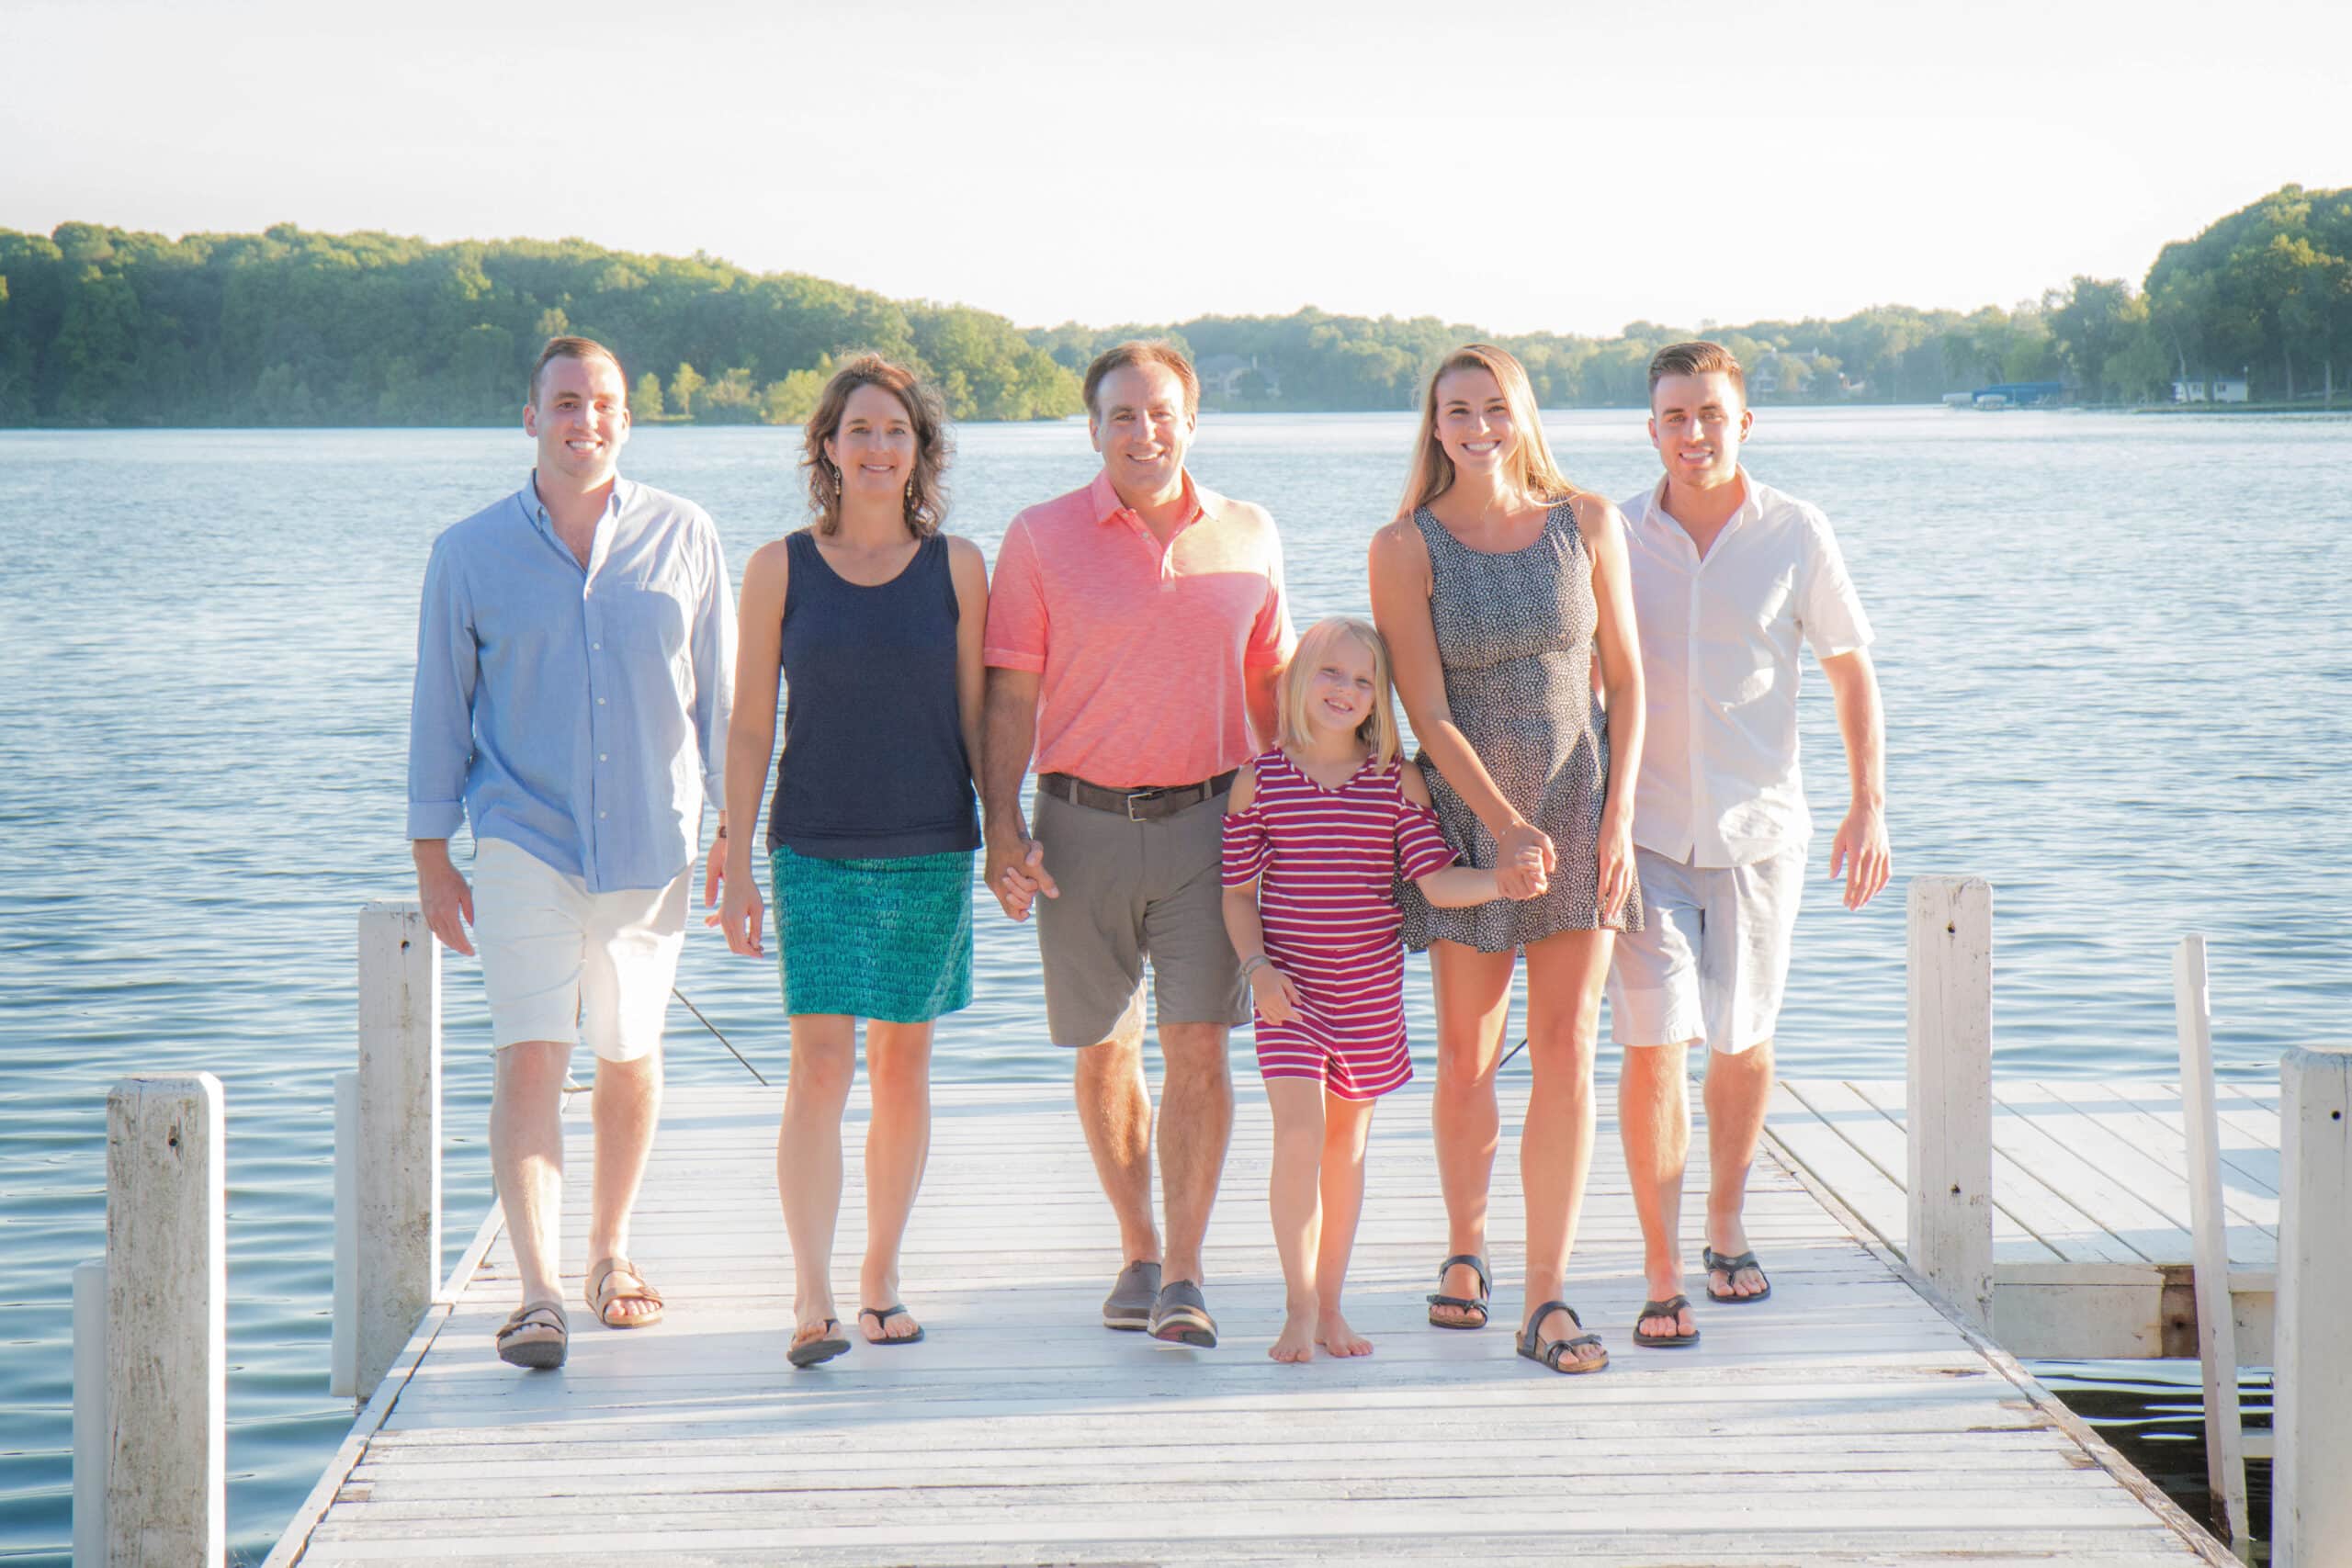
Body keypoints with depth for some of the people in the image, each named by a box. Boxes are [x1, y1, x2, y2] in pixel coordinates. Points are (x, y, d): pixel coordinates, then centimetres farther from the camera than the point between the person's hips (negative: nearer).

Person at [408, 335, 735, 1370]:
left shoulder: (682, 536, 3)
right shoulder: (471, 552, 2)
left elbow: (718, 692, 8)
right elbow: (439, 708, 6)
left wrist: (735, 829, 5)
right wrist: (431, 857, 3)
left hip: (651, 840, 2)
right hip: (524, 840, -2)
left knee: (630, 1057, 12)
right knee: (528, 1058, -13)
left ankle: (610, 1252, 31)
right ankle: (538, 1295, -17)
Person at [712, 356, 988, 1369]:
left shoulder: (957, 566, 5)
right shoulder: (779, 569, 2)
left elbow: (977, 715, 8)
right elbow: (749, 727, 4)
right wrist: (736, 863, 0)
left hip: (931, 850, 1)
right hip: (816, 853, -1)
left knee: (903, 1067, 8)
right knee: (819, 1064, -11)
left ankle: (881, 1277, 21)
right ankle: (812, 1298, -14)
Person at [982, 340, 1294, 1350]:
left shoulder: (1248, 537, 7)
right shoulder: (1042, 538, 1)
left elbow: (1269, 683, 14)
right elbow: (1010, 696, 0)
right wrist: (1001, 828, -8)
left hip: (1208, 818, 0)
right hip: (1083, 821, 0)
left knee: (1197, 1044, -8)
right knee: (1103, 1052, 8)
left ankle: (1183, 1278, -6)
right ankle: (1137, 1253, 24)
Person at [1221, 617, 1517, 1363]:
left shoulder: (1400, 782, -1)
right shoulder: (1259, 782, -2)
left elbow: (1438, 882, -7)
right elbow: (1239, 891, 4)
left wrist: (1505, 879, -25)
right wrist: (1256, 966, -10)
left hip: (1372, 992, 2)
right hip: (1289, 991, -2)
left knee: (1348, 1141, 10)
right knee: (1300, 1134, -13)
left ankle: (1329, 1305, 21)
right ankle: (1298, 1308, -1)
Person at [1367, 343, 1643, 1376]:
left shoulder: (1587, 523, 2)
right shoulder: (1405, 547, -4)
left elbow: (1626, 678, 5)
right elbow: (1428, 711, -8)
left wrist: (1619, 815, -4)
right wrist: (1508, 824, -17)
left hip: (1581, 809, 1)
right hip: (1467, 810, -1)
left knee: (1566, 1051, -6)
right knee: (1466, 1060, 6)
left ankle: (1547, 1299, -4)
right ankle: (1465, 1251, 29)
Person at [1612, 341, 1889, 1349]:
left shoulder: (1795, 535, -2)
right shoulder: (1616, 537, -1)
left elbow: (1851, 670, 5)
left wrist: (1869, 806, -2)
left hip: (1757, 828, 1)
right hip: (1644, 829, -1)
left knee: (1742, 1038, 13)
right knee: (1654, 1045, -10)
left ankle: (1727, 1231, 34)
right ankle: (1662, 1276, -5)